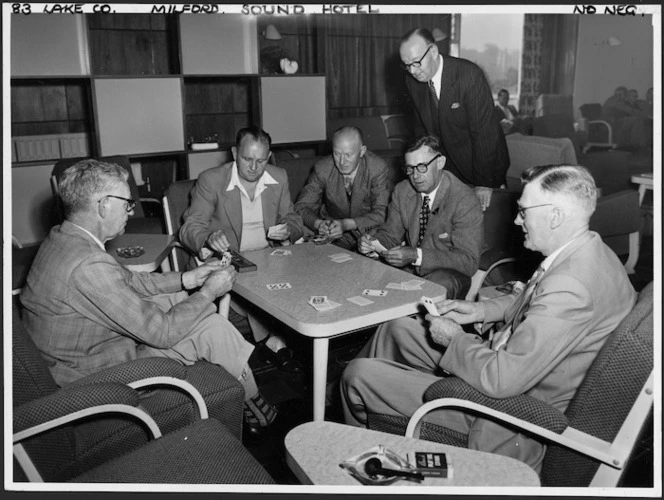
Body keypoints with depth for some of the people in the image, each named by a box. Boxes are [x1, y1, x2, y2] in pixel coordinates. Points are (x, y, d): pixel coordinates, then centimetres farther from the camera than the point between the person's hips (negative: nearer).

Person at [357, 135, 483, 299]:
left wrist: (416, 255, -33)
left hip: (449, 274, -5)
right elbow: (390, 234, 8)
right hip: (408, 267, 5)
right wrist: (373, 243, -18)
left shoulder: (464, 201, -18)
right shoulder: (402, 190, 0)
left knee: (438, 283, -37)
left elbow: (469, 261, -22)